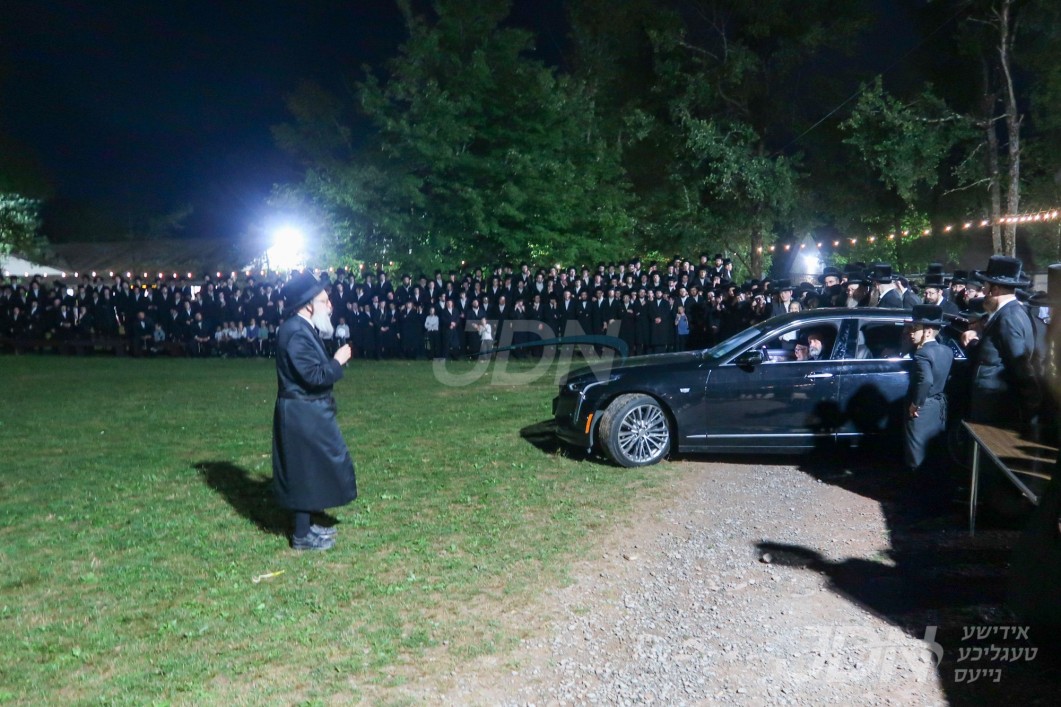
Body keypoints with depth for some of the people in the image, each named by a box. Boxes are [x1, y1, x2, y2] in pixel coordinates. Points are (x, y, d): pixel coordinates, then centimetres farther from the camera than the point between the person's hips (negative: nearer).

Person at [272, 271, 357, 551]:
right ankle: (302, 536, 12)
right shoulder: (296, 332, -22)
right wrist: (337, 361, -13)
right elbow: (314, 376, -25)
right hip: (303, 414, -10)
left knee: (309, 469, 18)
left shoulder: (302, 328, 10)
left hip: (306, 412, 10)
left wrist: (333, 361, 5)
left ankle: (306, 525, 31)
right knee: (306, 470, 0)